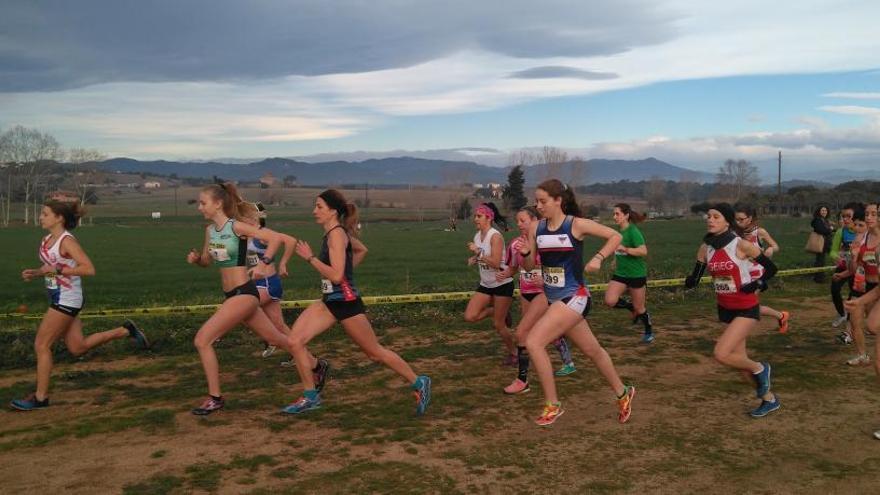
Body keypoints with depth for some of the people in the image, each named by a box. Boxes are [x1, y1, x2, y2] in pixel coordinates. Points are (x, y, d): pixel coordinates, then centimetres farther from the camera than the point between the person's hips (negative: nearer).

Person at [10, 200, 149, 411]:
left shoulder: (67, 241, -16)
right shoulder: (47, 240, 9)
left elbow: (89, 269, -25)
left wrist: (56, 270, -25)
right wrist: (34, 273, 2)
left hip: (67, 300, -9)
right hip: (58, 298, 9)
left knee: (41, 345, -2)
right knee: (78, 347, 13)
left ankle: (40, 397, 10)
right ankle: (126, 331, 22)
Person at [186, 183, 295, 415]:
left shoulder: (237, 227, -13)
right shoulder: (210, 230, 8)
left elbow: (276, 238, -18)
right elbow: (206, 261, 21)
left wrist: (263, 264, -26)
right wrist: (196, 258, -1)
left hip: (244, 293, -8)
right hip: (232, 295, 8)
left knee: (202, 340, -12)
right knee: (277, 338, 18)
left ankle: (215, 398, 0)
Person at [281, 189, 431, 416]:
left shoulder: (336, 234, -19)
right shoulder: (338, 233, 8)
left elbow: (336, 276, -27)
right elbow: (362, 250, 26)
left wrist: (310, 257, -20)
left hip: (346, 302, -9)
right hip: (329, 300, 9)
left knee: (375, 352, 5)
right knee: (295, 341, -4)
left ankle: (418, 383, 21)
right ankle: (310, 397, 11)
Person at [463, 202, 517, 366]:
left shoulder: (495, 236, -19)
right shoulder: (477, 236, 4)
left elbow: (496, 263, -26)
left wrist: (478, 251, -26)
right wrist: (473, 259, -1)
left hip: (502, 284, -7)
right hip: (485, 284, 7)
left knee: (499, 325, -1)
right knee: (470, 316, -6)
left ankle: (513, 354, 22)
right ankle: (499, 312, 19)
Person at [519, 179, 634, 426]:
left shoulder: (577, 224, -12)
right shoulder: (536, 228, 2)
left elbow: (615, 236, -3)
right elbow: (529, 266, 7)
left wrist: (598, 258, -16)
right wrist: (524, 253, -13)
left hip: (574, 297, -6)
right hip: (553, 298, 6)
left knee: (533, 342, -18)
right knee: (592, 350, 19)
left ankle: (552, 405, -4)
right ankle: (622, 393, 41)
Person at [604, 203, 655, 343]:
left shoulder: (633, 231, -16)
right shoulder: (619, 231, 6)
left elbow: (643, 251, -27)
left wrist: (624, 249, -31)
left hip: (636, 274, -6)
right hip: (620, 274, 6)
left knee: (639, 308, 7)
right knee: (610, 301, -14)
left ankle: (649, 332, 32)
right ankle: (631, 307, 15)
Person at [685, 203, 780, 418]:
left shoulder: (741, 245, -17)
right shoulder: (706, 248, -2)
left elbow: (771, 268, -8)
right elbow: (694, 280, 0)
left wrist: (758, 284, -21)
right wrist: (690, 280, -21)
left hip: (746, 309, -6)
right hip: (725, 309, 6)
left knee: (721, 354, -19)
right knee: (739, 359, 14)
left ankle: (760, 369, 11)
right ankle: (770, 399, 35)